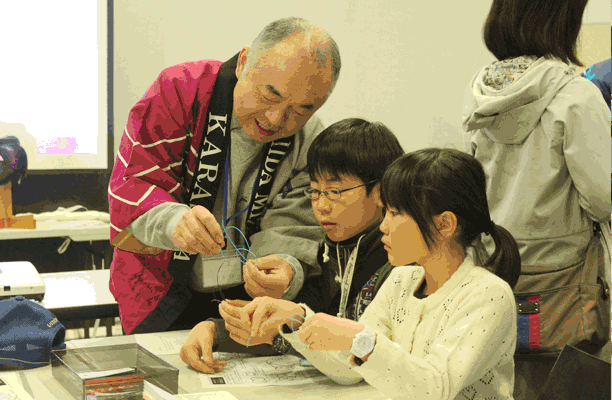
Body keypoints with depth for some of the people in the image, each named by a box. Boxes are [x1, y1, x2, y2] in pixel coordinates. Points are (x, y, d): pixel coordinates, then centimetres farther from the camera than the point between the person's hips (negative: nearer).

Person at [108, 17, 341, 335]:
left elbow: (291, 231, -12)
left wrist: (286, 269, -37)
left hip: (246, 297, 1)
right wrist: (173, 221, -39)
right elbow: (131, 183, -17)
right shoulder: (180, 91, -14)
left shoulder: (311, 144, -7)